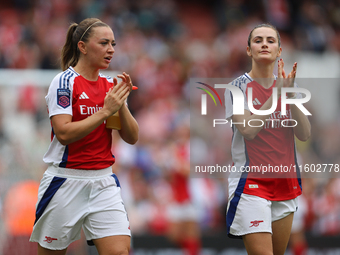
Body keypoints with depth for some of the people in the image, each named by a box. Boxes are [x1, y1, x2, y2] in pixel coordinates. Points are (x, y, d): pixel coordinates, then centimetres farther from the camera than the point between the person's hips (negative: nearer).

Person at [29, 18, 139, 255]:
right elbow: (64, 133, -19)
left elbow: (132, 137, 6)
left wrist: (121, 105, -10)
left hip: (104, 182, 5)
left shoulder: (110, 86, 8)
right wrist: (105, 111, -19)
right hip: (66, 180, -5)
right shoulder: (65, 82, -9)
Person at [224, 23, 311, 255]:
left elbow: (304, 134, -1)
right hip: (252, 185, -5)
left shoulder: (288, 86, 10)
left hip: (286, 183, 5)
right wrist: (277, 93, -17)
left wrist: (291, 94, -14)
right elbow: (248, 130, -17)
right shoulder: (238, 87, -3)